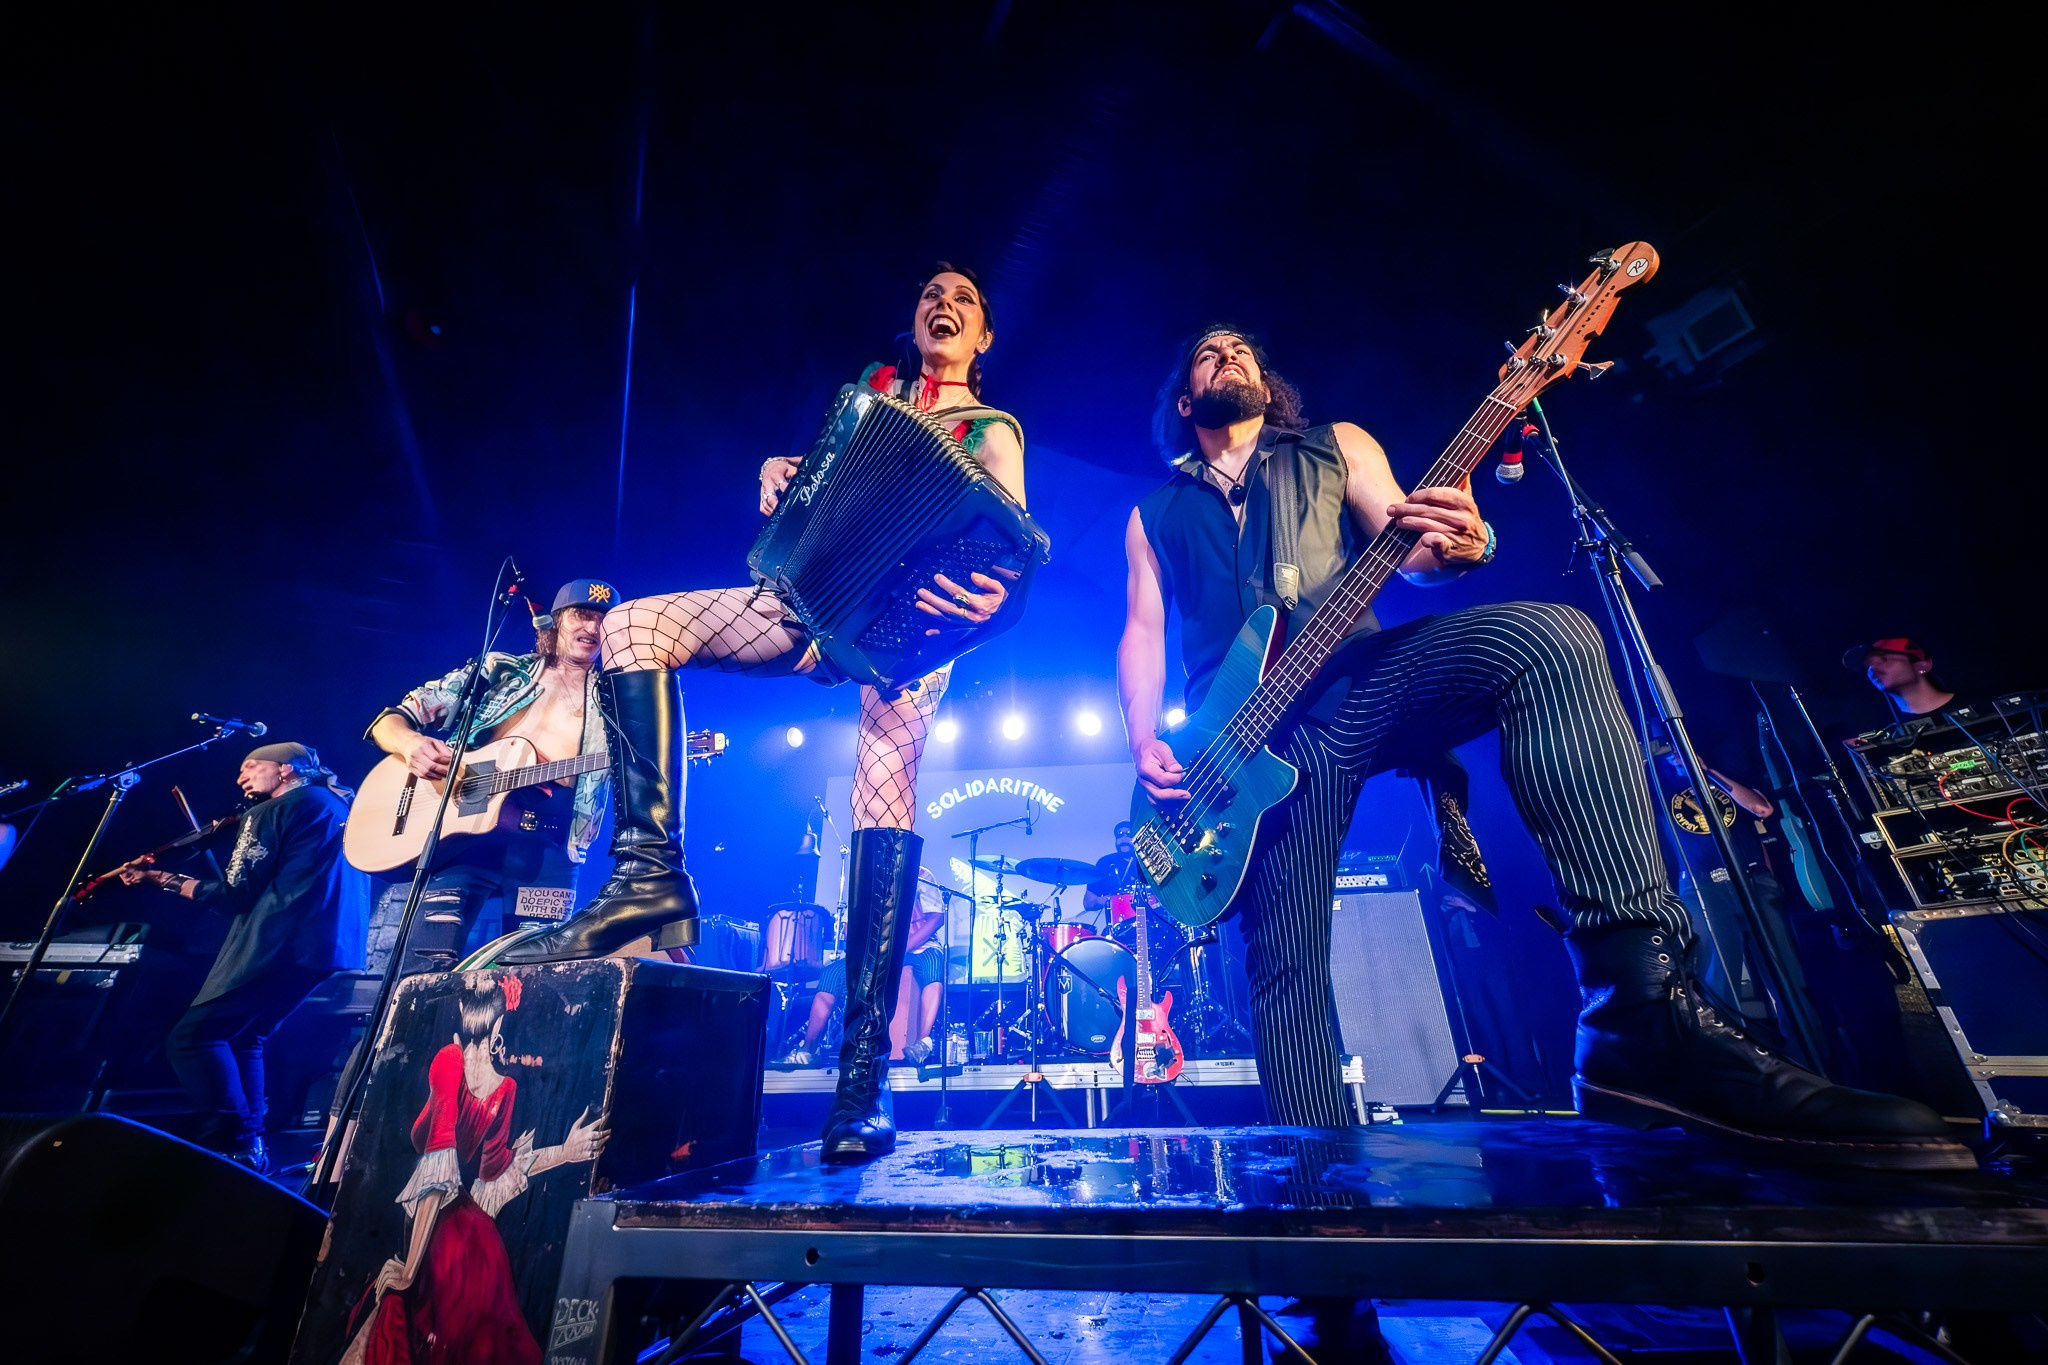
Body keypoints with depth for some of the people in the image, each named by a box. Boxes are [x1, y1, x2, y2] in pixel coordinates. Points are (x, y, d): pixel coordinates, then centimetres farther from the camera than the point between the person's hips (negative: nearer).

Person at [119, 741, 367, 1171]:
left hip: (282, 944, -9)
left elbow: (235, 895, -2)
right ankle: (250, 1145, 20)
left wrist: (161, 879, 14)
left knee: (192, 1038, 0)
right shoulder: (339, 804, 22)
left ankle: (233, 1147, -6)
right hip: (338, 951, 9)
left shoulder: (269, 812, -1)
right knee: (242, 1038, 22)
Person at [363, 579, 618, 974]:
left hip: (546, 851, 0)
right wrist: (411, 744, -13)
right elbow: (390, 719, 10)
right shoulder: (499, 670, 12)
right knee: (426, 972, -10)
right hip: (462, 834, 0)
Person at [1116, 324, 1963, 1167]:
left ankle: (1645, 1025, -30)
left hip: (1361, 681, 0)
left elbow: (1403, 547, 7)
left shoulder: (1336, 447, 22)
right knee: (1283, 967, -6)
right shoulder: (1155, 514, 21)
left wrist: (1449, 546, -19)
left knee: (1546, 638, -29)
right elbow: (1143, 630, 10)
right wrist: (1146, 742, -7)